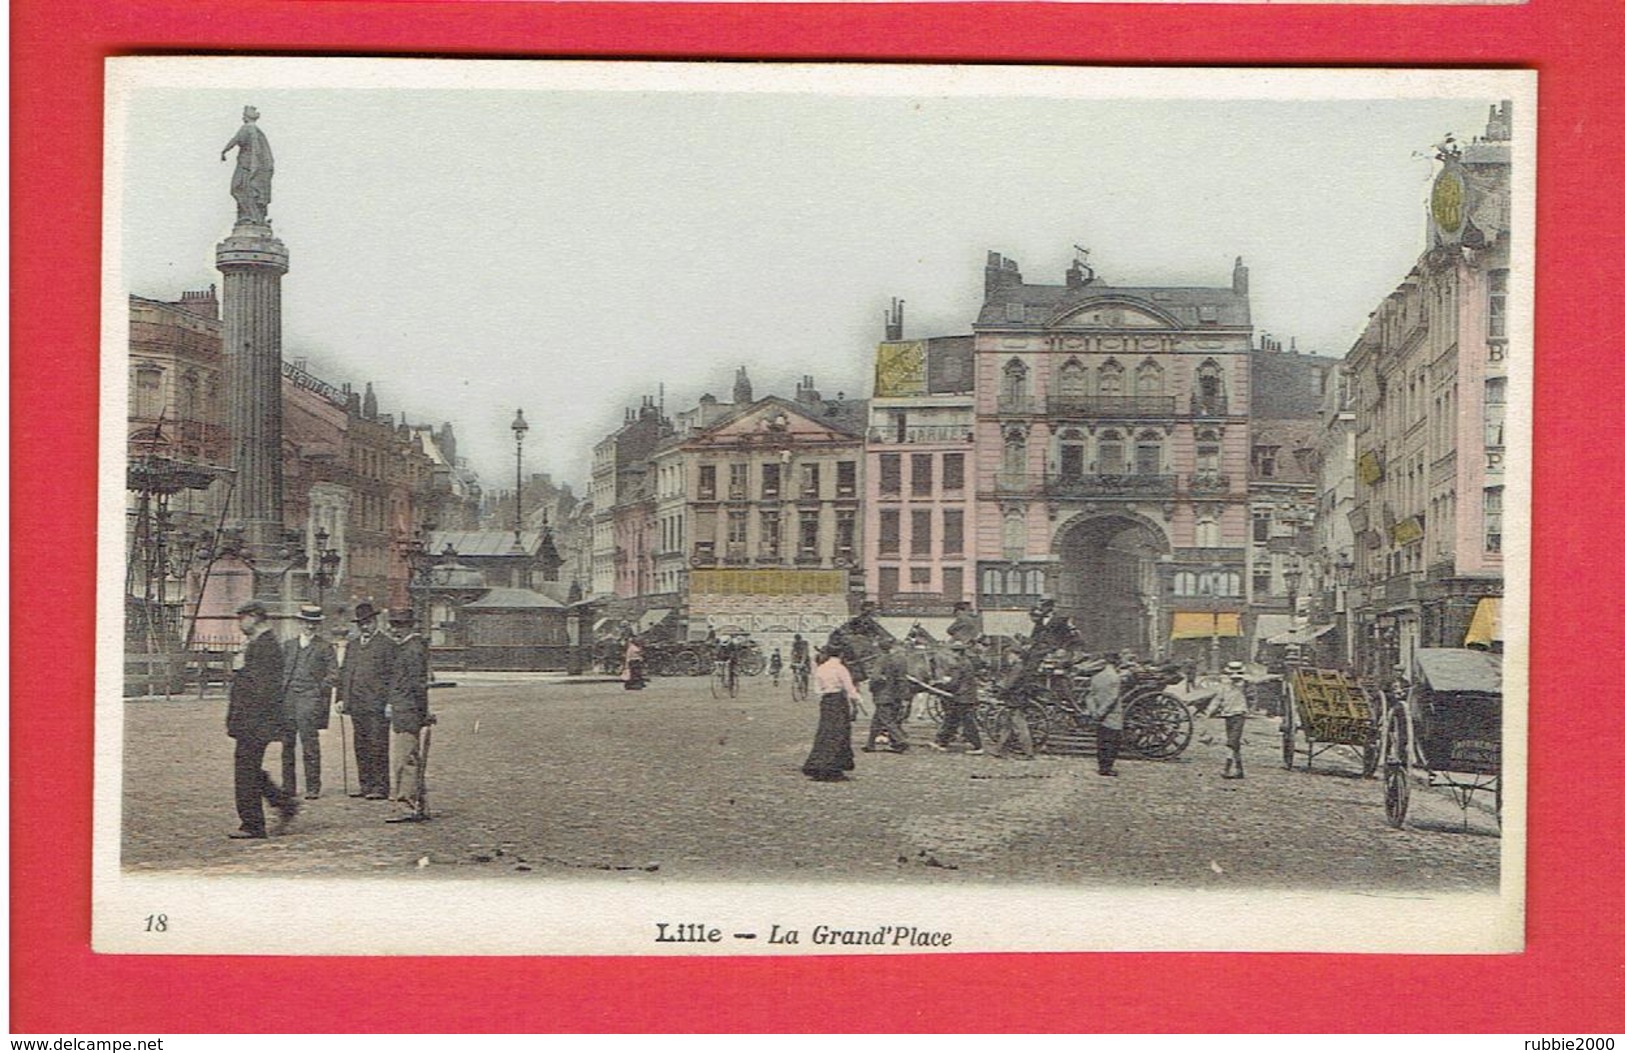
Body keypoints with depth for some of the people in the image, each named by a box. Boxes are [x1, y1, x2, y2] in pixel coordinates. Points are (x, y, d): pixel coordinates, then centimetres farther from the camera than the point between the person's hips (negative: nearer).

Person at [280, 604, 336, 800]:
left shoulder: (324, 647, 4)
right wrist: (280, 692, 6)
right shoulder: (288, 646, 18)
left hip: (310, 698, -5)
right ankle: (288, 787, 13)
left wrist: (319, 691, -7)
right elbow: (280, 671, 19)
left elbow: (333, 674, 1)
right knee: (287, 744, 6)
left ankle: (313, 788, -3)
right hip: (287, 699, 5)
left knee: (310, 744, -7)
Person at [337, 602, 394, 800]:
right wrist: (341, 698, 11)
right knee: (361, 747, 8)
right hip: (356, 705, 6)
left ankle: (380, 787, -3)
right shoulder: (352, 645, 19)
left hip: (377, 704, -6)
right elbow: (344, 673, 20)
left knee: (378, 746, -6)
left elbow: (393, 675, -6)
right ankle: (366, 785, 14)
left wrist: (389, 702, -12)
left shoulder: (387, 644, -1)